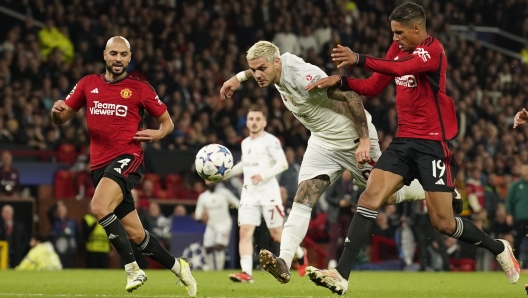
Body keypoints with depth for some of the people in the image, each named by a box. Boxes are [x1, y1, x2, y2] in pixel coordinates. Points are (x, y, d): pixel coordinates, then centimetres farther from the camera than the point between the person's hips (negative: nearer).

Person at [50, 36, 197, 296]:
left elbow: (167, 121, 12)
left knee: (99, 207, -30)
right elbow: (61, 118, 14)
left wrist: (158, 134, -10)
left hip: (127, 158, -5)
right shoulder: (88, 84, 12)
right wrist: (56, 111, -9)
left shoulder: (139, 88, 3)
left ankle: (131, 267, -20)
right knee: (135, 234, 7)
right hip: (99, 164, 5)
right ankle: (177, 266, 25)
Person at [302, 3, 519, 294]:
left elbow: (400, 68, -34)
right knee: (370, 198, -11)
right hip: (404, 140, 7)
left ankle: (498, 248, 24)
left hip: (433, 144, -7)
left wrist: (359, 59, -43)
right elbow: (373, 87, 13)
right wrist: (341, 81, -4)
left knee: (443, 223, -3)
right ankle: (341, 275, -16)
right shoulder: (399, 48, 10)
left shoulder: (433, 50, -15)